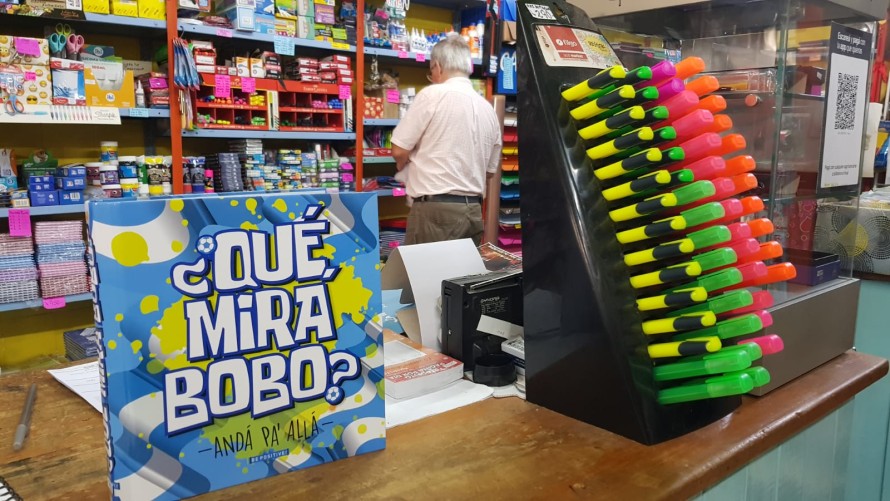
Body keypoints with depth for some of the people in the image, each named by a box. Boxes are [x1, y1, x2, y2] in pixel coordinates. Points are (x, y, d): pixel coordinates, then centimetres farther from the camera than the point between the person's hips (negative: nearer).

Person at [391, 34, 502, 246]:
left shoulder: (432, 95, -7)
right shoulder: (489, 109, 12)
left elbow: (399, 151, -6)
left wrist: (404, 167, 15)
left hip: (436, 209, -6)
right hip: (473, 211, 7)